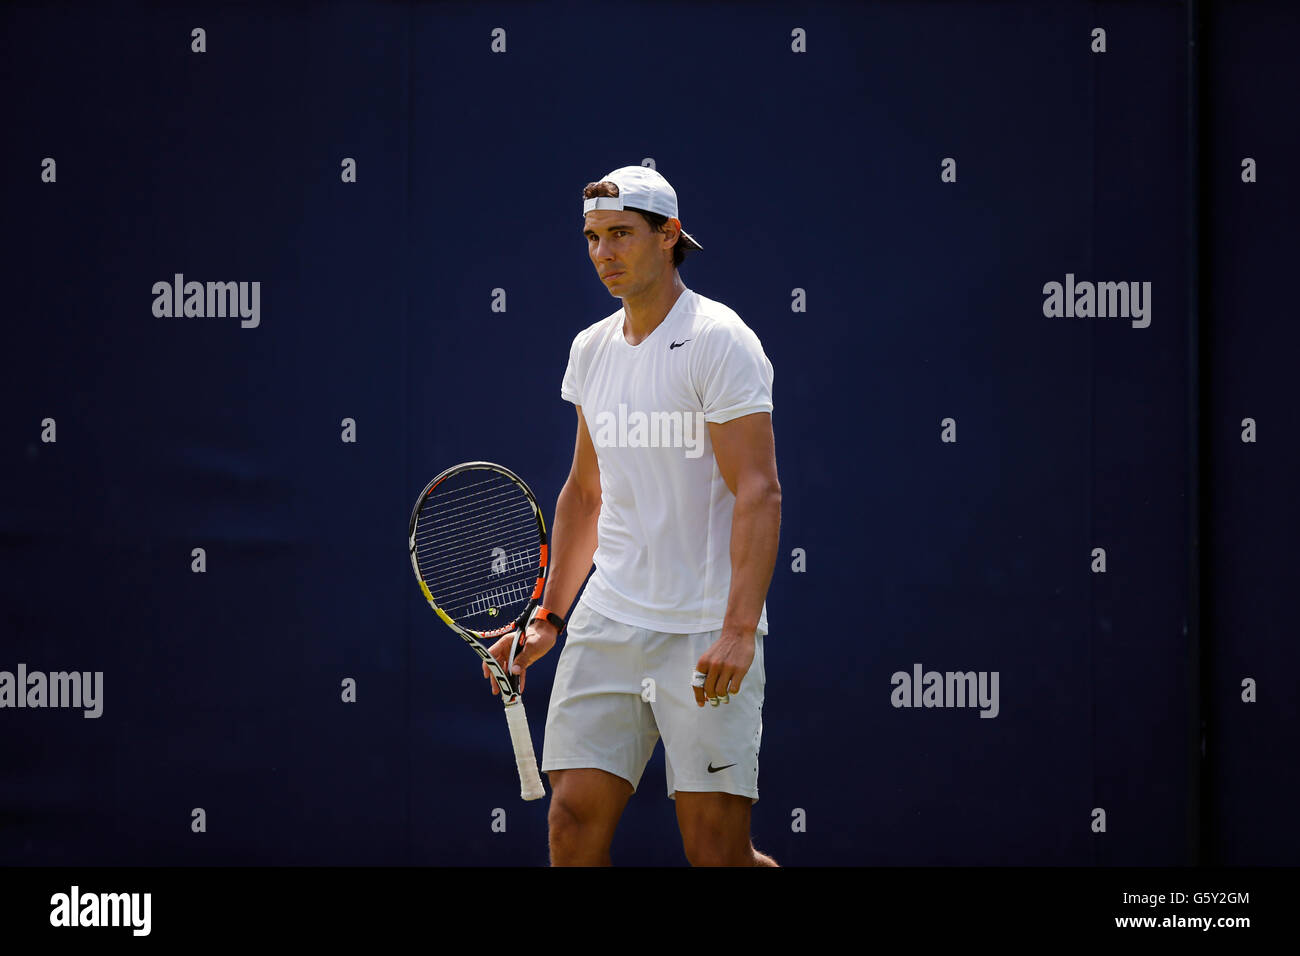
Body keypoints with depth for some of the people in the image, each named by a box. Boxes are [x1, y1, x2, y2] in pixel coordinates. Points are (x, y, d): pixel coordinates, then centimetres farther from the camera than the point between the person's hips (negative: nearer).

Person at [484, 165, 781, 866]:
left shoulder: (719, 341, -9)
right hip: (606, 623, 6)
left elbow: (758, 492, -16)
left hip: (706, 634, -6)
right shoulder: (591, 349, 13)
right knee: (575, 821, -5)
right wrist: (550, 617, 18)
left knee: (716, 850, -6)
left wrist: (738, 630, -24)